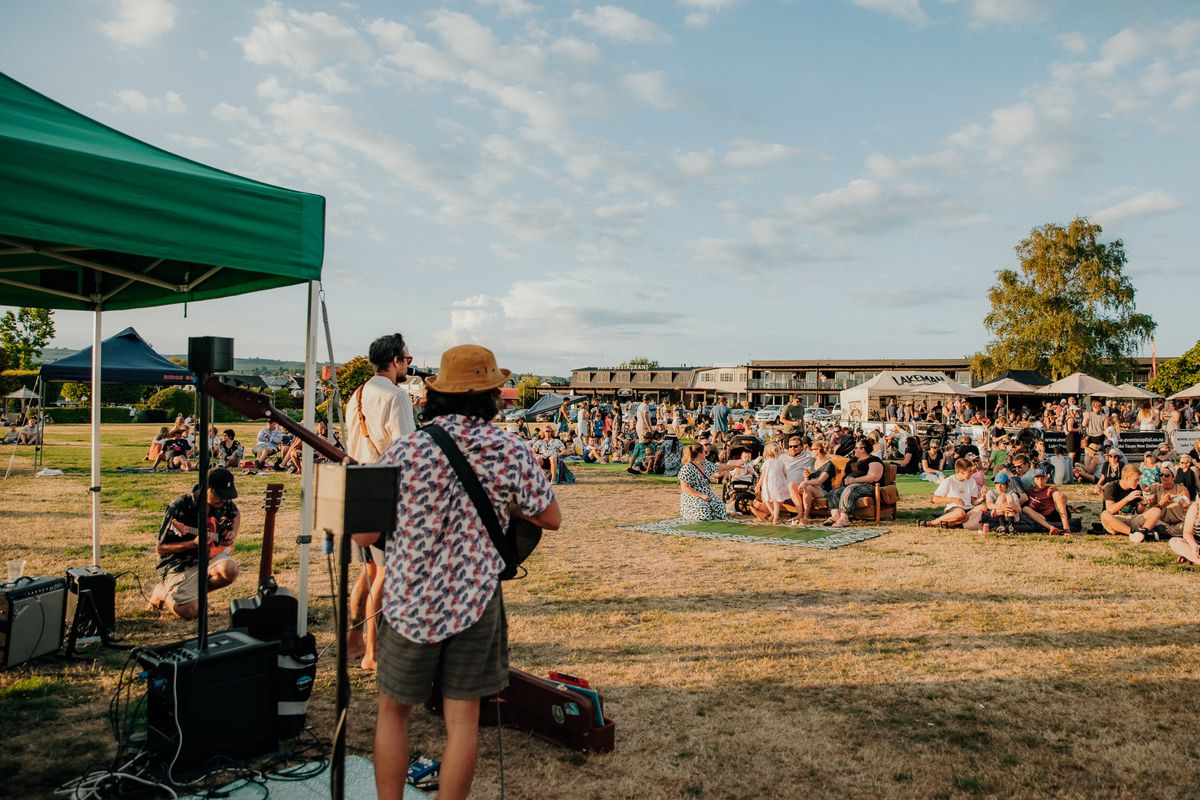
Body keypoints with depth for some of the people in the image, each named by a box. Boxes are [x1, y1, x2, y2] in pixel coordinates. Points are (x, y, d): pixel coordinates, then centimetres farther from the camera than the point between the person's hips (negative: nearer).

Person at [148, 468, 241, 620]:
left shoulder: (223, 501, -5)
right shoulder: (179, 508, -21)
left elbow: (236, 514, 22)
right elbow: (161, 549, -15)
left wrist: (234, 532, 0)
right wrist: (195, 543, -29)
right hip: (179, 565, -5)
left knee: (230, 570, -29)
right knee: (190, 611, -23)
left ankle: (194, 591, 1)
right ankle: (163, 592, 11)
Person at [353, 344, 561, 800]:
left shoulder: (402, 452, -12)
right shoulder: (512, 452, -9)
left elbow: (364, 535, -8)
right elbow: (551, 518, 1)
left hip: (410, 602, 0)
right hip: (476, 603, 1)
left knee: (393, 712, 19)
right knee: (462, 718, 11)